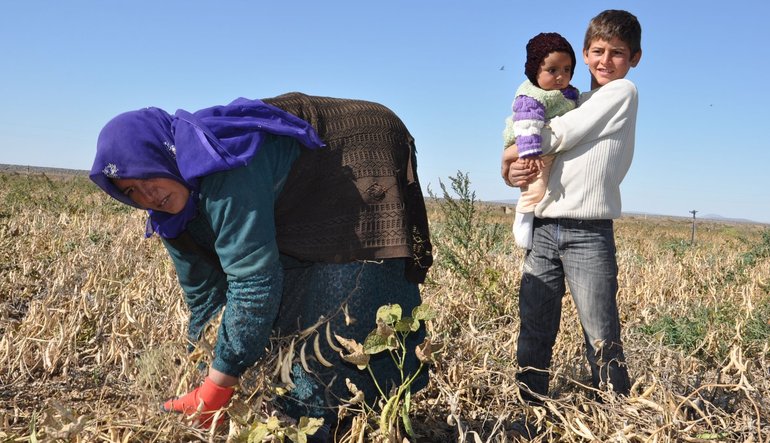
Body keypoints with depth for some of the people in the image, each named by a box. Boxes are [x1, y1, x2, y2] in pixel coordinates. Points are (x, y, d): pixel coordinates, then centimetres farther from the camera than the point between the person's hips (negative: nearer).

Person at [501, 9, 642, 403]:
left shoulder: (622, 92, 1)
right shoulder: (576, 106, 21)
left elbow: (558, 136, -9)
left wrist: (510, 154, 4)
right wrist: (510, 173, -4)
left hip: (589, 234, -6)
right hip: (543, 229, 7)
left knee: (603, 341, -4)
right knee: (533, 333, 9)